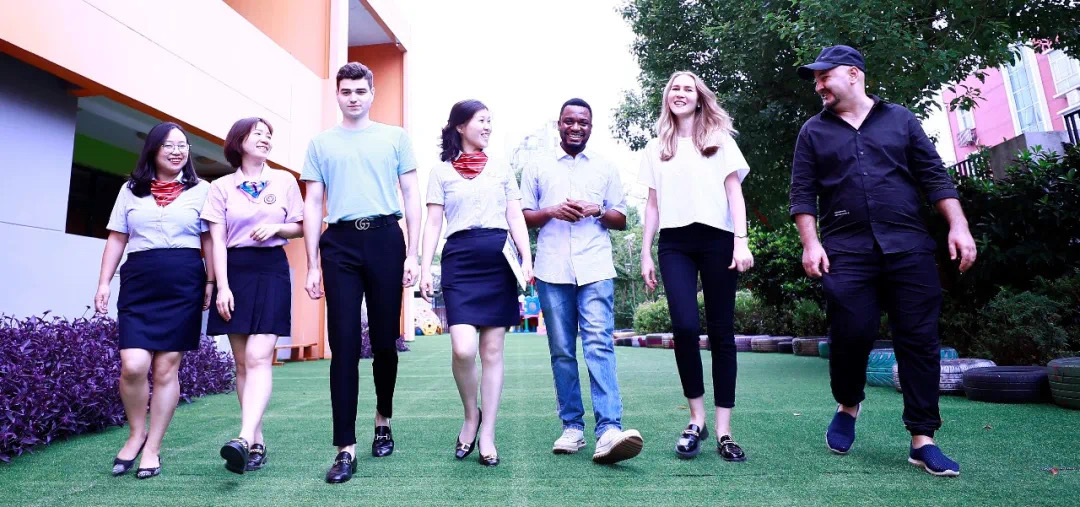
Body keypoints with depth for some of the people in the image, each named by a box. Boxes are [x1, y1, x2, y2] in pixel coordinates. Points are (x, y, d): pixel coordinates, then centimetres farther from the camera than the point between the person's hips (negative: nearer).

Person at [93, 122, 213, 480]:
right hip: (138, 284, 2)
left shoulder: (201, 190, 8)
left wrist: (211, 282, -3)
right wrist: (104, 282, 4)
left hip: (183, 286, -1)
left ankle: (153, 449, 13)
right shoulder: (131, 190, 14)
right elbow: (116, 239, 13)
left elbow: (209, 240, 5)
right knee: (133, 365, -11)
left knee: (166, 369, 1)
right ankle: (136, 434, 15)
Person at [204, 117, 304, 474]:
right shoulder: (221, 187, 7)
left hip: (271, 271, -1)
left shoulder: (285, 181, 8)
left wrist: (276, 227, -10)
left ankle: (245, 440, -22)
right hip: (236, 272, 2)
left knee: (258, 358, -14)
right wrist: (222, 286, -9)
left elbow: (299, 228, 12)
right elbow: (217, 241, 1)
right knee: (242, 363, 3)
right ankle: (258, 443, 10)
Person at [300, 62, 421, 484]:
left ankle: (383, 421, 29)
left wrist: (413, 254, -2)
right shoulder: (321, 143, 15)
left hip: (385, 238, 0)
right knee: (344, 346, -3)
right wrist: (312, 265, 4)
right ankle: (346, 448, 2)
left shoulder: (395, 137, 12)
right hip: (340, 242, 1)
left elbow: (411, 196, 8)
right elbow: (313, 205, 12)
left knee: (385, 341, 6)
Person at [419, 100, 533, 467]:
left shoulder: (503, 169, 16)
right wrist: (425, 268, -3)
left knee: (492, 351, 1)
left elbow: (516, 220, 11)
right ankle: (470, 416, 13)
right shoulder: (441, 172, 12)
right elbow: (433, 224, 7)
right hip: (459, 260, -1)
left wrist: (527, 259, -2)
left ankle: (487, 435, 11)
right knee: (463, 349, -15)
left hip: (498, 260, 2)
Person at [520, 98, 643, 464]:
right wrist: (552, 211, -7)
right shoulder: (537, 168, 16)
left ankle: (609, 430, -18)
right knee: (562, 351, 3)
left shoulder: (605, 169, 17)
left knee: (599, 344, -14)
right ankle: (572, 428, 11)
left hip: (596, 269, -1)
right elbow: (523, 217, 12)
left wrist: (597, 210, -5)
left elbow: (621, 220, 15)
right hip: (552, 271, 1)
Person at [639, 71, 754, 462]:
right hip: (674, 243, 1)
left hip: (717, 239, -1)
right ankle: (696, 420, 3)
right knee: (685, 326, -14)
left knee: (721, 331, -1)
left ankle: (723, 430, 5)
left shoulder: (720, 141, 12)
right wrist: (645, 254, 9)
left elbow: (734, 192, 5)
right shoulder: (655, 149, 17)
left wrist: (741, 241, -8)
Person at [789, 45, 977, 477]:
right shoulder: (813, 131, 12)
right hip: (846, 251, -1)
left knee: (919, 339, 0)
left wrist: (958, 226, -1)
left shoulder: (900, 119, 14)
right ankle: (848, 405, 20)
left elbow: (934, 176, 10)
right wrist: (810, 243, -6)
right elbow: (803, 193, 5)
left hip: (909, 246, 1)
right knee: (852, 334, -7)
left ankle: (922, 439, 8)